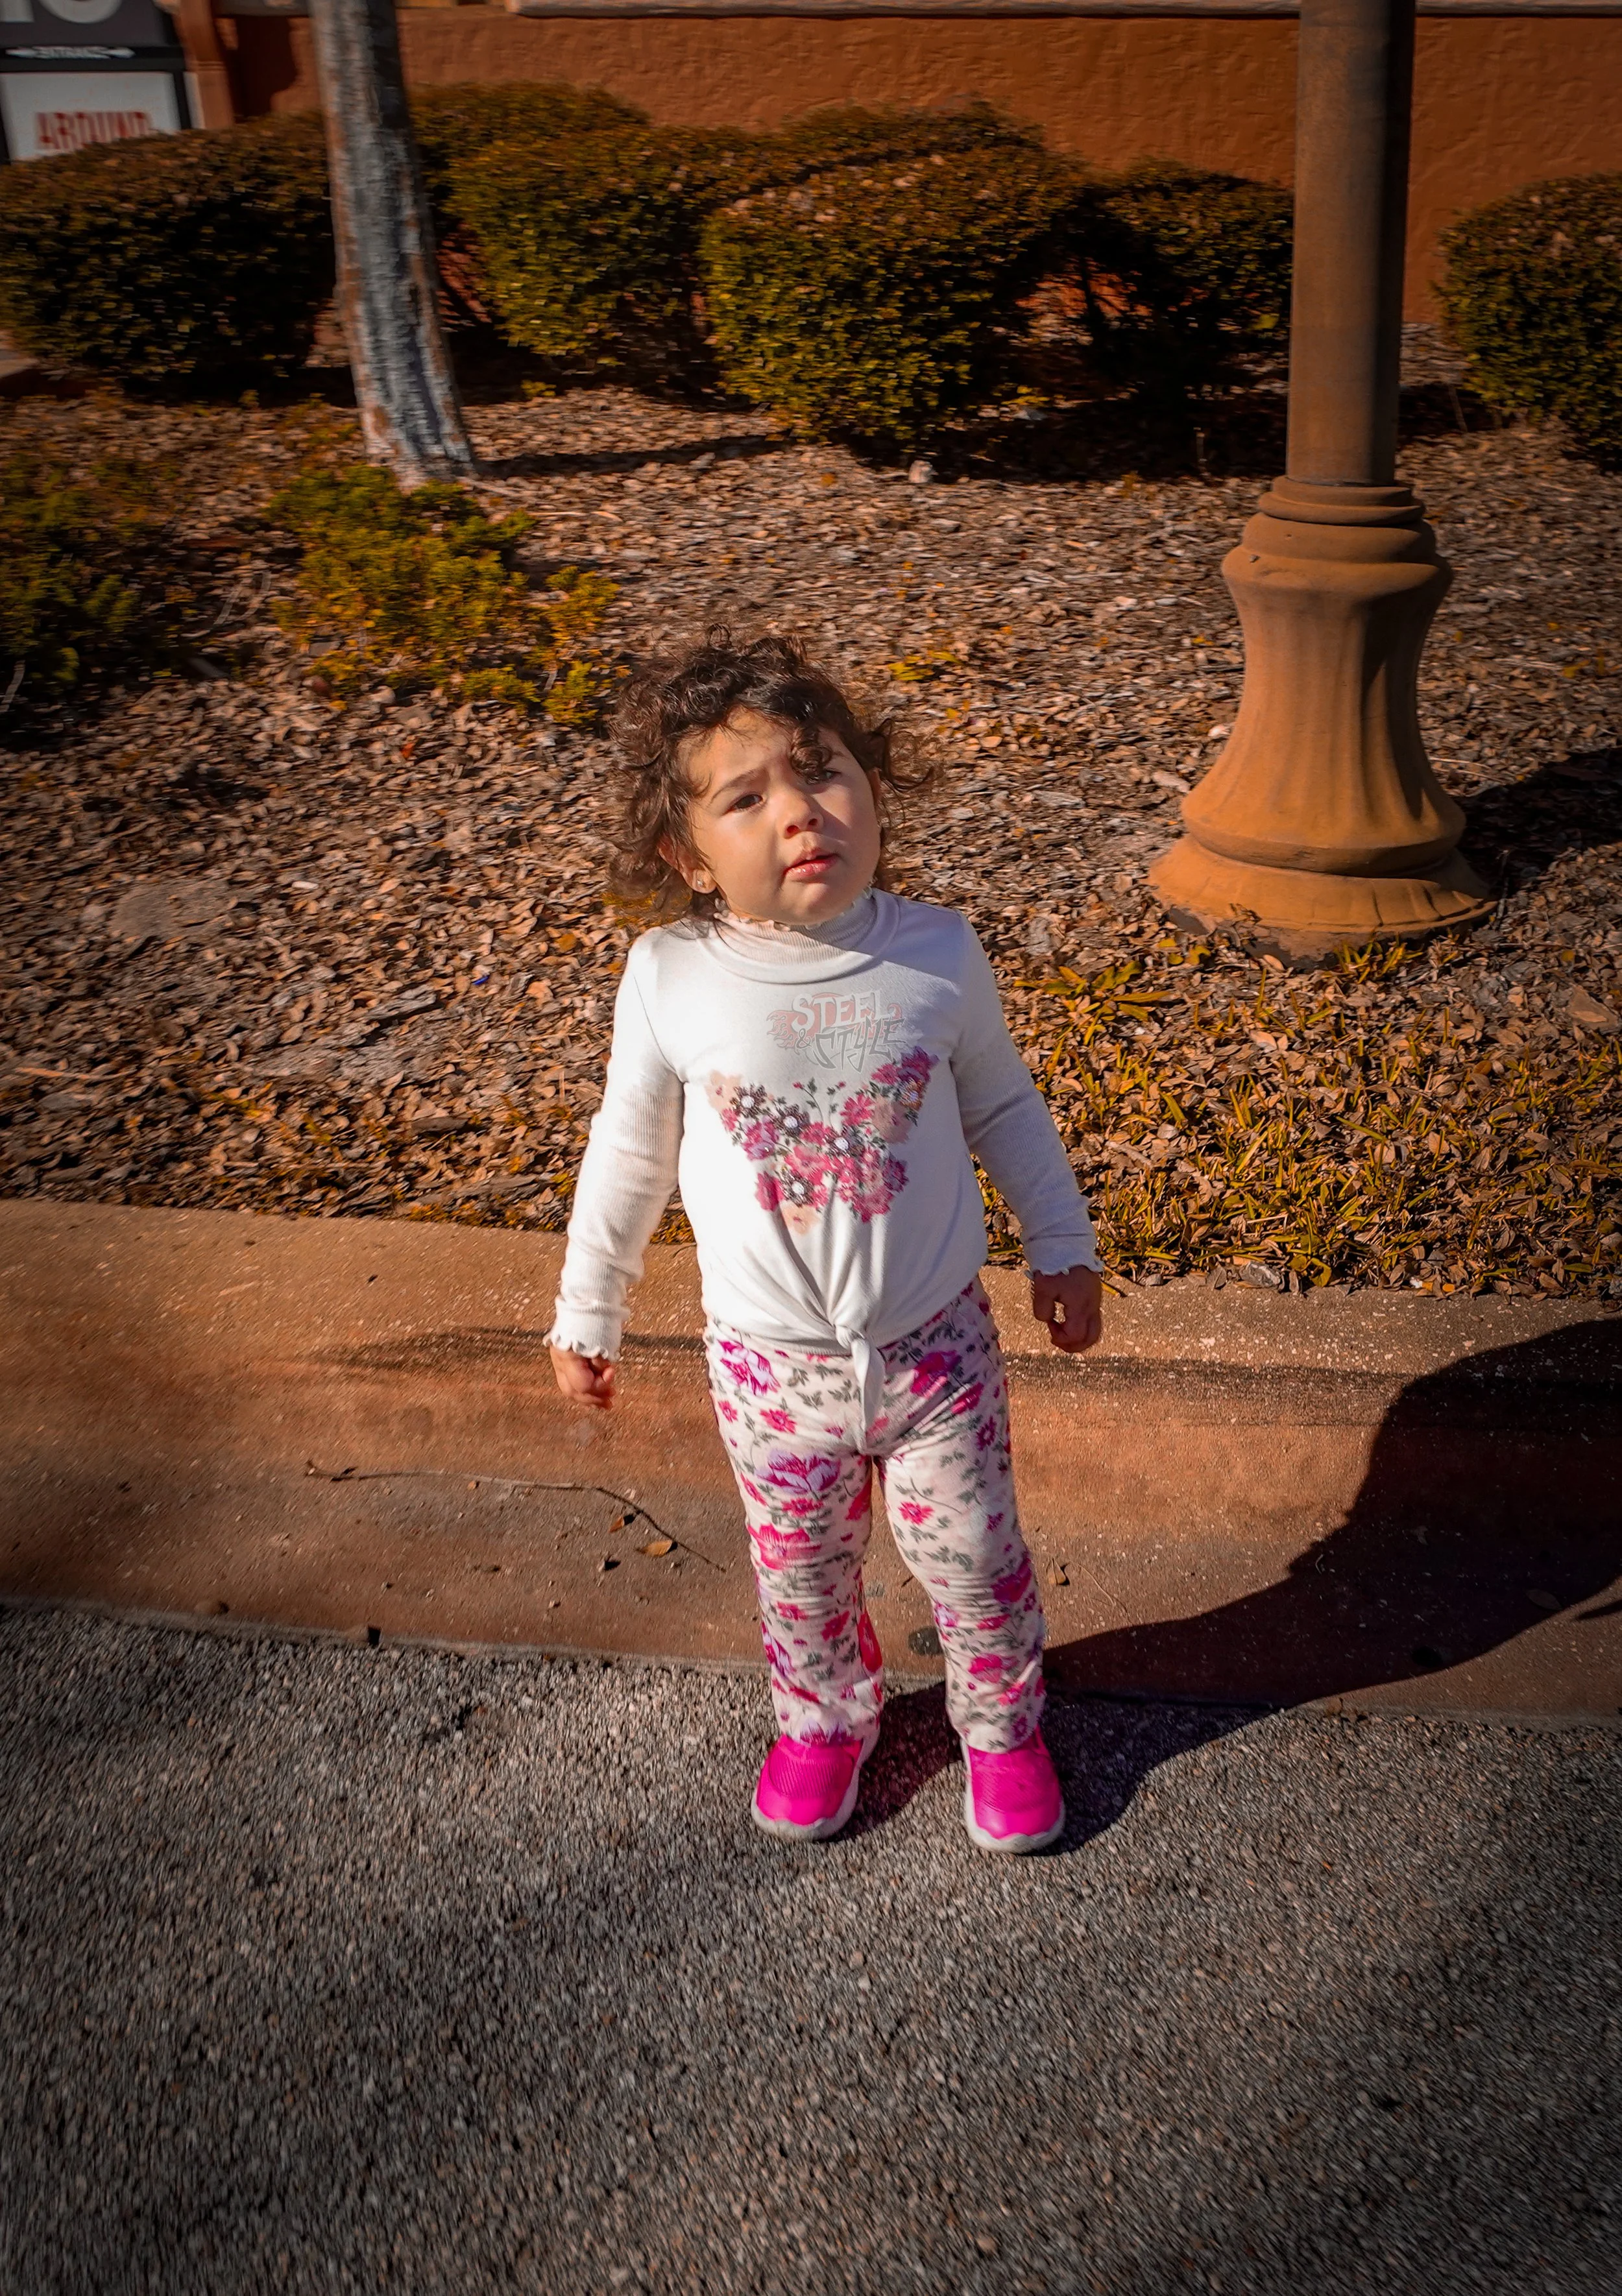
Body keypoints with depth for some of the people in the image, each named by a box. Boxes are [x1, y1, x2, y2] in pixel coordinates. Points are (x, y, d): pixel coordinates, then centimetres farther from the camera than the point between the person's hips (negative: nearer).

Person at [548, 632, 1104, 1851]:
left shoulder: (936, 951, -14)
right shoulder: (671, 979, -15)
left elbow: (1002, 1107, 4)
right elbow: (630, 1152, -1)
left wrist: (1062, 1247, 8)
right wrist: (588, 1312, 6)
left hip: (937, 1348, 0)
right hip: (771, 1363, 0)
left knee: (974, 1563, 14)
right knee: (802, 1576, 19)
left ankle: (1003, 1725, 45)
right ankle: (826, 1720, 50)